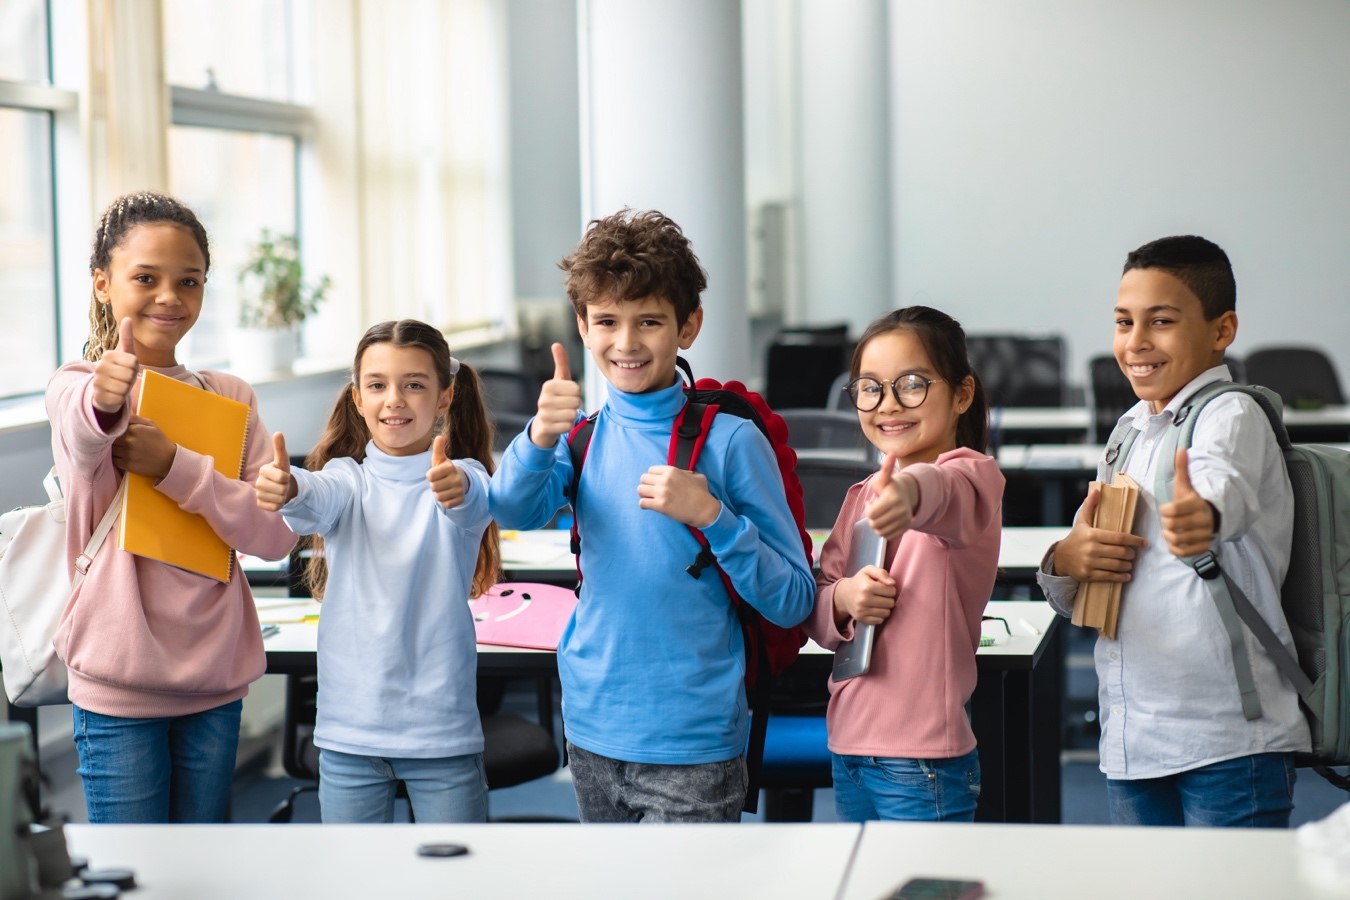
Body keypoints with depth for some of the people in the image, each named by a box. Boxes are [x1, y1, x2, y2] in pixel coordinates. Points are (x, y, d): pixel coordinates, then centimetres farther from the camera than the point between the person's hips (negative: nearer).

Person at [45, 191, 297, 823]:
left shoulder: (231, 398, 7)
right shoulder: (77, 386, -5)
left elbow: (276, 534, -4)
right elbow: (80, 440, -32)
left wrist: (175, 467, -17)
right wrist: (102, 399, -56)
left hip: (215, 678, 4)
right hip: (119, 682, -4)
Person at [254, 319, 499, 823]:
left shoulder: (462, 475, -2)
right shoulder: (348, 476, 3)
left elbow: (474, 503, -26)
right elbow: (318, 501, -21)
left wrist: (457, 489, -51)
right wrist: (287, 489, -46)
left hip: (442, 727, -2)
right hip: (349, 728, 2)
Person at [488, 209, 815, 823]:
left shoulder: (729, 439, -8)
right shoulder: (583, 434, 4)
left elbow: (792, 603, -8)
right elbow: (515, 511, -16)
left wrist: (709, 515, -21)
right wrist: (541, 437, -35)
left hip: (694, 748, -4)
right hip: (594, 732, 5)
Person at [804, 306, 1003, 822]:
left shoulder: (972, 474, -10)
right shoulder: (862, 496, 12)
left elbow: (948, 493, -36)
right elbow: (816, 618, 12)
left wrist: (911, 492, -59)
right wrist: (843, 599, -11)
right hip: (848, 748, 7)